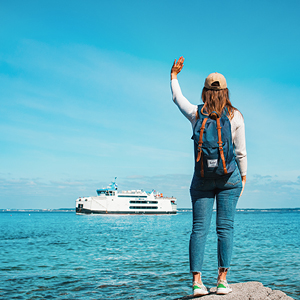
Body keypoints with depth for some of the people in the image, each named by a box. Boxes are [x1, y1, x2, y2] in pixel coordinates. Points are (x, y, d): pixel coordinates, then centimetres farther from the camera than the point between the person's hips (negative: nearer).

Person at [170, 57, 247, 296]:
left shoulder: (196, 114, 0)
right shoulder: (235, 116, -2)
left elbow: (177, 98, 20)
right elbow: (241, 151, -1)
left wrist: (174, 76, 35)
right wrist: (243, 177, 10)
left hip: (202, 176, 1)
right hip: (229, 175, -1)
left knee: (199, 228, 2)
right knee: (225, 226, 2)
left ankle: (197, 281, 0)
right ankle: (222, 280, 2)